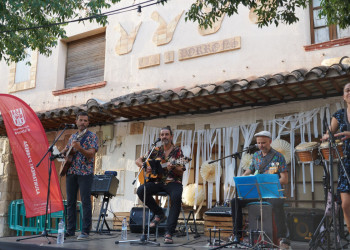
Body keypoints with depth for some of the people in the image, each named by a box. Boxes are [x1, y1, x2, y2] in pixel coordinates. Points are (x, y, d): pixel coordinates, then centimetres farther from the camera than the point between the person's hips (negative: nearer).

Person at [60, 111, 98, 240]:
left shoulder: (91, 136, -1)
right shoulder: (72, 136, 17)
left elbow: (91, 154, -13)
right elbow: (65, 150, 26)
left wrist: (79, 148, -28)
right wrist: (61, 153, 4)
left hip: (85, 173, -6)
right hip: (71, 172, 6)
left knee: (85, 201, -5)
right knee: (70, 201, 8)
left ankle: (85, 231, 0)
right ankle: (70, 230, 17)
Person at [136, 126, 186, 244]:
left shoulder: (177, 151, 4)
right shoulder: (156, 150, 12)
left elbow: (181, 172, -4)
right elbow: (138, 160, 16)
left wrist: (173, 167, -26)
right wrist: (145, 167, -5)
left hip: (173, 182, -3)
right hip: (157, 181, 3)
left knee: (176, 197, -35)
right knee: (141, 190, -25)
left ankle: (169, 232, -29)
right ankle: (159, 214, -3)